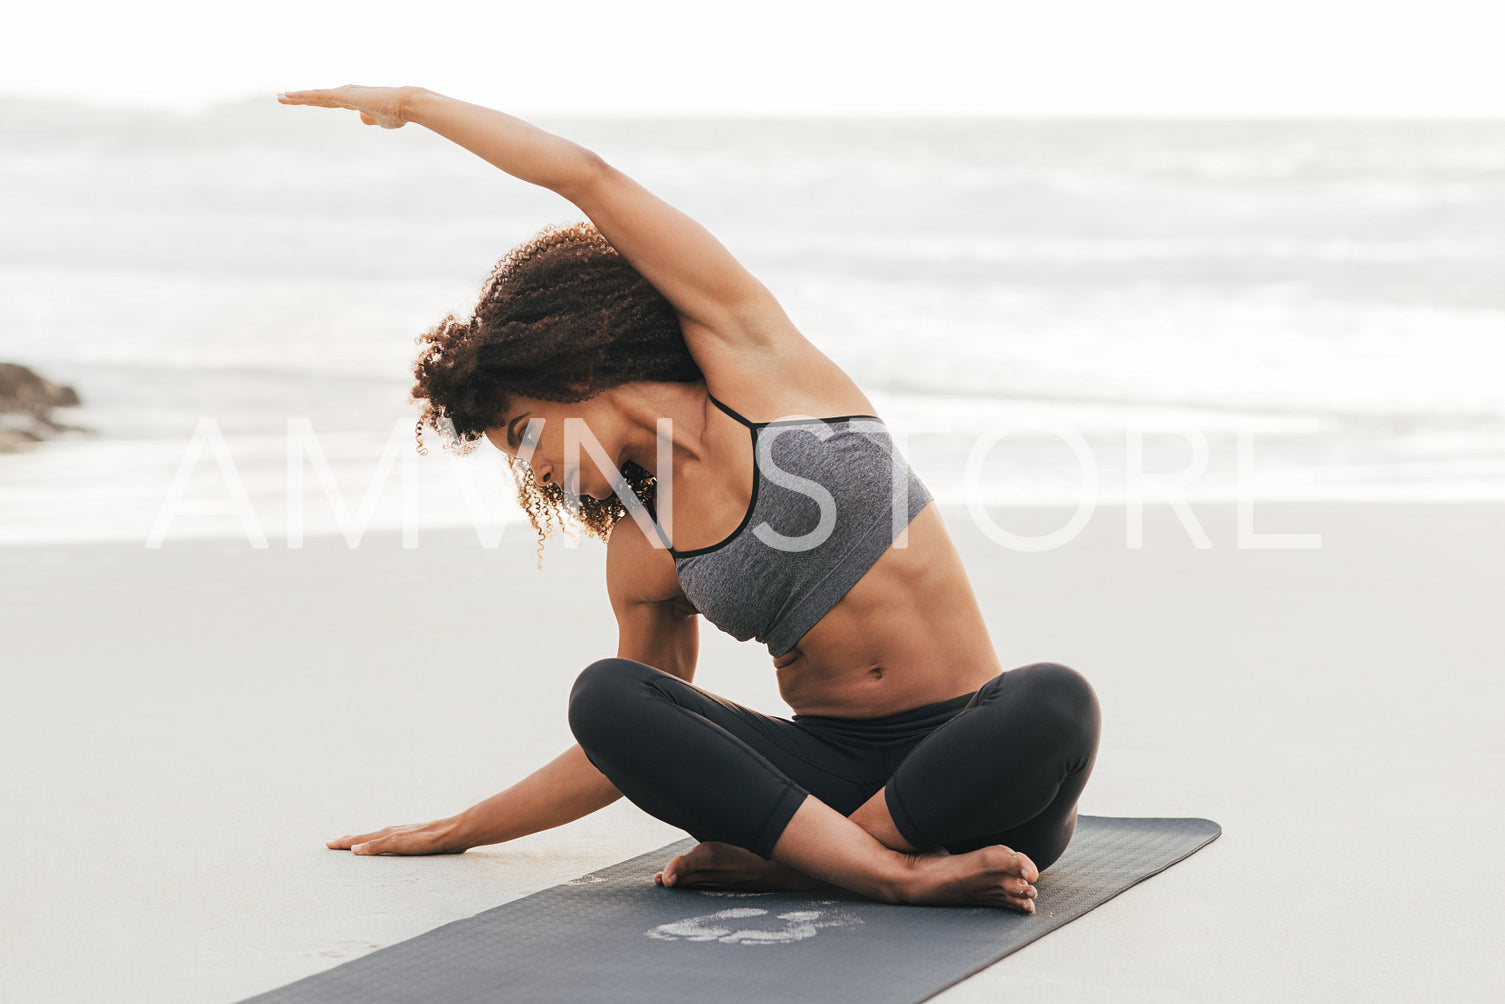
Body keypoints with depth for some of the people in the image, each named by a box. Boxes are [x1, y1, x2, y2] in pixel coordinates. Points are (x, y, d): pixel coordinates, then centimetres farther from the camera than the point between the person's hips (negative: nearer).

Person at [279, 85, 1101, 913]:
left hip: (968, 767, -3)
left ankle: (771, 858, -26)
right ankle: (898, 872, -36)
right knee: (605, 696, -22)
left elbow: (589, 178, 1)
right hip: (831, 765, 4)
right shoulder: (642, 557, 11)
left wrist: (413, 102, 12)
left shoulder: (750, 357, 2)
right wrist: (453, 834, 28)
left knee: (1053, 701, -37)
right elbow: (622, 748, 23)